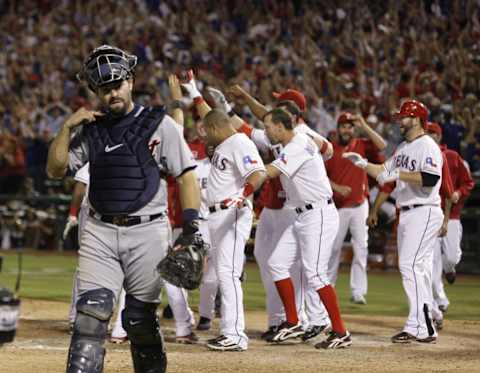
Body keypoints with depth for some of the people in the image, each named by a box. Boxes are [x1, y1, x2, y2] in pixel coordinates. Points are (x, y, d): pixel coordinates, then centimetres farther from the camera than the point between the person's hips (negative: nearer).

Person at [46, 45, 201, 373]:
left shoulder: (159, 124, 0)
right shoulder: (89, 130, 11)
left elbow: (186, 175, -2)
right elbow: (56, 169, 10)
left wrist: (191, 228, -11)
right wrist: (67, 128, -2)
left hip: (147, 232, -2)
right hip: (100, 233, 3)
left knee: (140, 319, 3)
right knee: (91, 313, -10)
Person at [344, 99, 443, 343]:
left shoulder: (427, 146, -12)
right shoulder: (403, 148, 18)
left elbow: (430, 179, -25)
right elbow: (385, 172, 24)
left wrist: (399, 174, -23)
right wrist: (362, 163, 12)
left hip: (424, 212, -10)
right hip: (406, 214, 10)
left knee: (410, 265, -17)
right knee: (418, 269, 11)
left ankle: (418, 326, -19)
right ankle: (425, 324, 15)